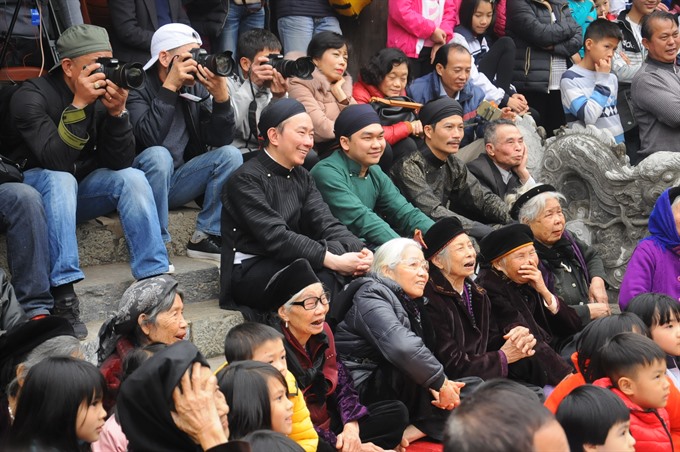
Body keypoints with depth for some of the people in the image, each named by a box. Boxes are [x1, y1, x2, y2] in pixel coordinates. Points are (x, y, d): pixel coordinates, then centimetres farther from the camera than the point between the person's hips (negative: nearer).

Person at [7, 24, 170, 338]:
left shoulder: (105, 92, -9)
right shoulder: (32, 96, -20)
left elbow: (120, 162, -14)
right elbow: (57, 162, -33)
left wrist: (117, 111, -28)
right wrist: (78, 104, -37)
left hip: (82, 189, 4)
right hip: (34, 188, -4)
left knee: (132, 178, -19)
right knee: (60, 180, -35)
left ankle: (155, 280, -21)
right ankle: (64, 296, -39)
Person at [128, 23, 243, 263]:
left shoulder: (196, 89, 3)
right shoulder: (138, 88, -12)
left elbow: (221, 140, -4)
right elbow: (150, 138, -29)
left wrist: (221, 97, -18)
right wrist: (170, 87, -28)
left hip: (176, 182, 5)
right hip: (142, 184, -5)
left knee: (230, 155, -12)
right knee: (158, 155, -34)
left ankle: (205, 237, -10)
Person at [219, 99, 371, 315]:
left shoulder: (302, 178, 14)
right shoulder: (246, 179, -12)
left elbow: (326, 224, 0)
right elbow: (275, 237, -23)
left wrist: (359, 251, -21)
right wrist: (333, 260, -31)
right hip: (248, 272, -7)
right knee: (323, 275, -32)